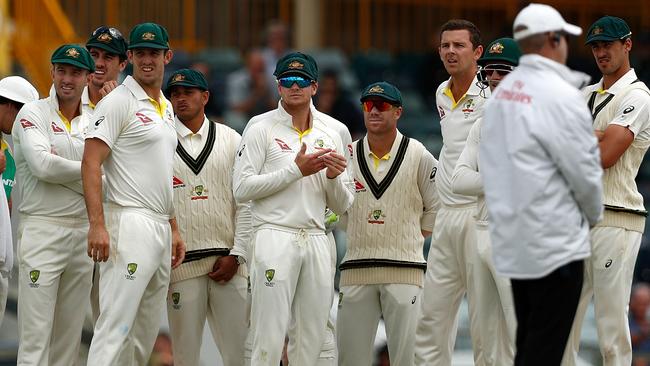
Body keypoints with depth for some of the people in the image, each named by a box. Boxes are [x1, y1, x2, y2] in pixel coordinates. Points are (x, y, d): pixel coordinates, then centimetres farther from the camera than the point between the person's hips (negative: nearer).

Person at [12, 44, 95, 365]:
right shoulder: (33, 113, -1)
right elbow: (42, 166, -16)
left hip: (83, 232, 6)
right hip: (43, 231, -5)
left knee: (69, 338, 6)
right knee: (36, 336, -9)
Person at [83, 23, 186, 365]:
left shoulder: (166, 108, 18)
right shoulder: (118, 102, -8)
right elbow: (91, 163, -15)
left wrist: (174, 229, 21)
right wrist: (97, 225, -24)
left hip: (160, 229, 9)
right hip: (130, 224, -9)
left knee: (145, 333, 10)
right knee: (115, 326, -16)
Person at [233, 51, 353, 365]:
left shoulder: (330, 136, 16)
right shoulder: (262, 128, 3)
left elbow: (341, 206, 18)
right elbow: (241, 189, -7)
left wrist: (333, 177, -4)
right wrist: (296, 170, -9)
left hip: (316, 242, 5)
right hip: (274, 238, -5)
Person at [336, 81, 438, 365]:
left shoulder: (419, 156, 1)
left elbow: (435, 209, 8)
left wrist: (411, 241, 6)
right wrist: (359, 236, 11)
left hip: (405, 270, -2)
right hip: (356, 268, 3)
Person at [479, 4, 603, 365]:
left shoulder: (503, 91, 7)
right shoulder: (561, 96, -16)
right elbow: (584, 171, -12)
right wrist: (594, 214, 7)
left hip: (513, 239, 8)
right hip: (554, 243, -8)